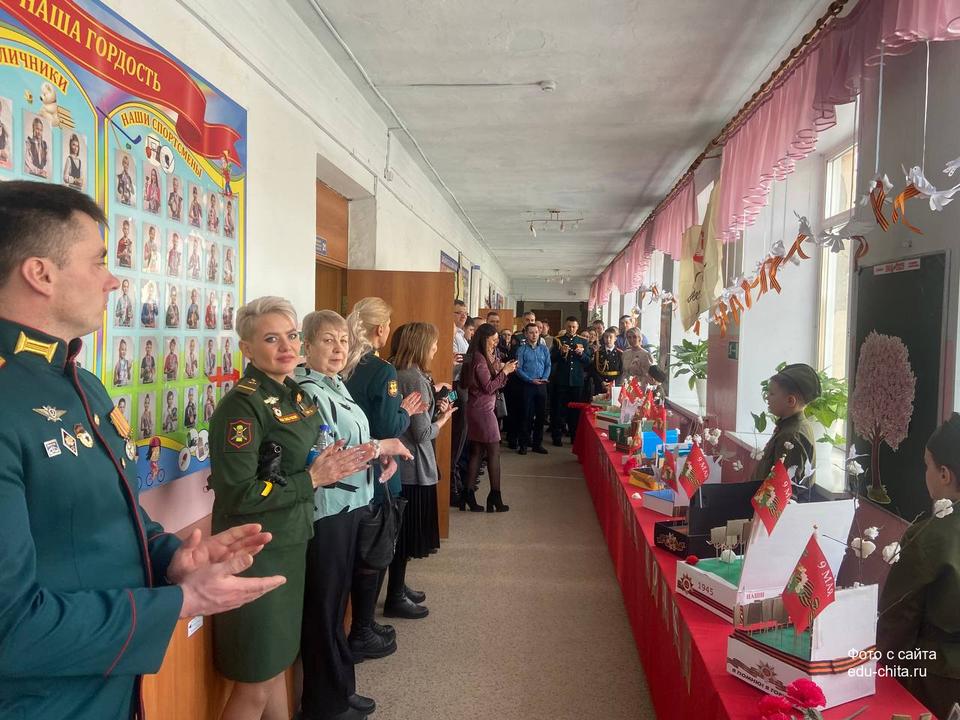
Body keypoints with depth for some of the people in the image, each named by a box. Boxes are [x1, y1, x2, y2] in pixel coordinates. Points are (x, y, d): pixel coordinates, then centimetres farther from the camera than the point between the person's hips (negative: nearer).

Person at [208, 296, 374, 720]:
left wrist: (337, 465, 1)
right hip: (255, 553, -8)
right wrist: (313, 479, -18)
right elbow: (237, 495, -22)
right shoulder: (242, 405, -18)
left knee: (276, 664, 21)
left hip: (291, 543, 8)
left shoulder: (295, 395, 8)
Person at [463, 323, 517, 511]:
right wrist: (504, 371, -10)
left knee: (476, 452, 10)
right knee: (493, 452, -1)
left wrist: (503, 369, 2)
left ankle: (468, 495, 12)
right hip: (483, 410, -9)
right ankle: (495, 497, 4)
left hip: (477, 409, 9)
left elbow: (493, 383, 13)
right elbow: (489, 387, -16)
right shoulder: (479, 360, -15)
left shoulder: (485, 358, 14)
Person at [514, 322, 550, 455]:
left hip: (542, 385, 3)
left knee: (541, 414, 6)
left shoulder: (544, 349, 8)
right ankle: (524, 443, 9)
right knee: (526, 414, 0)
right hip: (527, 385, -3)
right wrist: (531, 380, -15)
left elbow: (548, 365, 7)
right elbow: (518, 368, -6)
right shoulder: (521, 350, -1)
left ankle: (537, 443, 15)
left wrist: (544, 378, -10)